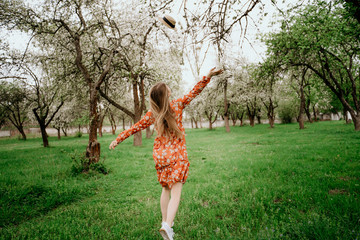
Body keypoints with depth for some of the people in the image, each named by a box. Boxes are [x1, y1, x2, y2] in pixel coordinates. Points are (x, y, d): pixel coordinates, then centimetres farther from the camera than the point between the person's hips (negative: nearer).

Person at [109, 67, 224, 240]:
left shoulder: (152, 114, 0)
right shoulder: (177, 105, -6)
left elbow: (136, 127, 5)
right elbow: (194, 92, 0)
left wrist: (118, 139, 15)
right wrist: (207, 77, 3)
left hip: (160, 155, 4)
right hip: (177, 154, -3)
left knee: (166, 189, 20)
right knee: (175, 193, -4)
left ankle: (166, 222, 27)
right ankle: (167, 225, -21)